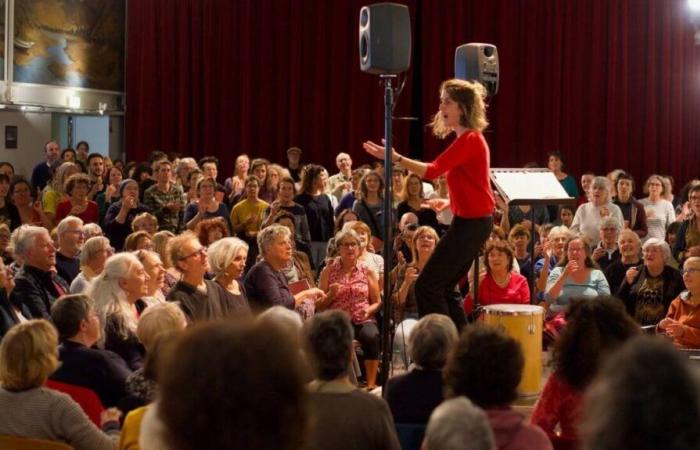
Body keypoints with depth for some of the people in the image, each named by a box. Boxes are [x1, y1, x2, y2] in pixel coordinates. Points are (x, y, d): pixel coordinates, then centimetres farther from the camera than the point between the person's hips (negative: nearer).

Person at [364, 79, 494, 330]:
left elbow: (433, 171, -27)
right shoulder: (470, 139, 15)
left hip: (470, 223, -11)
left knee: (427, 286, -10)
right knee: (444, 287, 14)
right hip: (473, 221, 11)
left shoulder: (468, 140, -16)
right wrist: (451, 202, 17)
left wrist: (396, 159, -33)